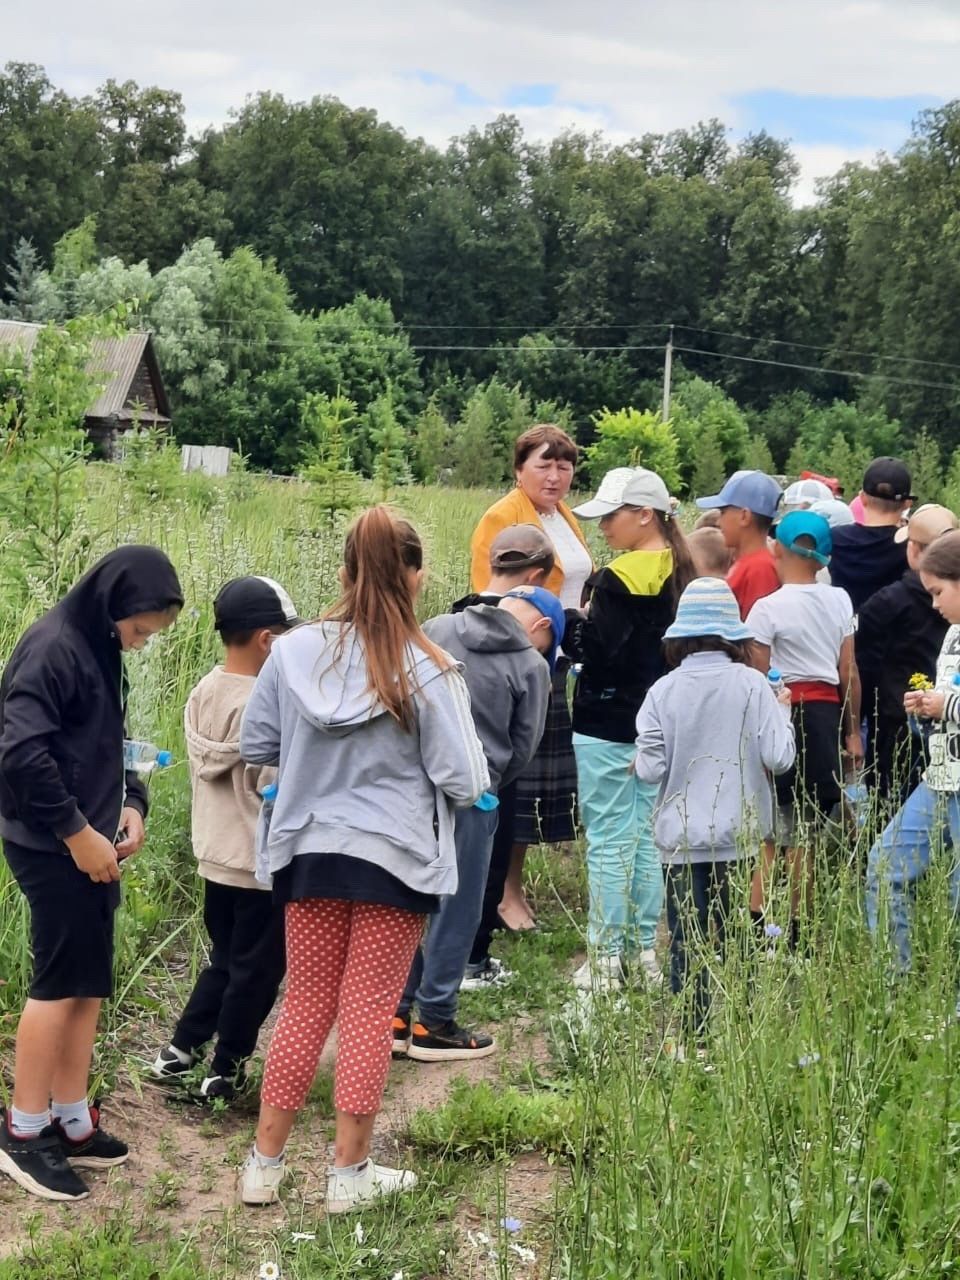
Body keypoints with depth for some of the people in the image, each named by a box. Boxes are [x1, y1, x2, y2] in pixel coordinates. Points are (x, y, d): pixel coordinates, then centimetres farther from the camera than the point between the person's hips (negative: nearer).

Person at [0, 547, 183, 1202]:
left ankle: (71, 1121, 20)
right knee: (60, 983, -5)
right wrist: (76, 833, -19)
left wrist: (130, 803, 5)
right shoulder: (53, 648, -16)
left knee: (90, 984, 11)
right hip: (55, 850, -9)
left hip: (91, 846, 9)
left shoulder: (101, 651, 13)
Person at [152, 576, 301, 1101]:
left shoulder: (204, 693, 2)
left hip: (216, 856, 8)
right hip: (262, 863, -8)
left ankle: (181, 1049, 23)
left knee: (224, 960, 22)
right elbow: (278, 786, -21)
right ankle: (224, 1072, 15)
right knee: (255, 970, 7)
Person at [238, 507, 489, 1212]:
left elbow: (256, 746, 4)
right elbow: (465, 782, -13)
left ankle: (264, 1166, 21)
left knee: (303, 1007, 14)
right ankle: (349, 1173, 17)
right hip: (393, 858, -3)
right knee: (369, 1016, 8)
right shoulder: (429, 670, -14)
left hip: (310, 850, 3)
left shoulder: (294, 651, -6)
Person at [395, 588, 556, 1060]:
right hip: (469, 797, -4)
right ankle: (434, 1024, 16)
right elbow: (522, 748, 0)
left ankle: (396, 1015, 20)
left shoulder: (435, 628, 3)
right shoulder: (531, 665, -5)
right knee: (456, 911, 9)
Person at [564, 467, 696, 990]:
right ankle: (645, 951, 20)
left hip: (609, 726, -8)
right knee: (648, 837, 14)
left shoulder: (619, 579, -17)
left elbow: (597, 648, -23)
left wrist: (566, 621, -7)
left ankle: (606, 959, 4)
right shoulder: (681, 574, 9)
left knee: (608, 842, -1)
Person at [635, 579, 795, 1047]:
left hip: (681, 837, 0)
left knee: (687, 941, 7)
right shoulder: (752, 685, -8)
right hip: (740, 834, 0)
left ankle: (693, 1031, 8)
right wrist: (781, 712, 6)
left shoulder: (664, 691, -6)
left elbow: (650, 769, -7)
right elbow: (779, 758, -10)